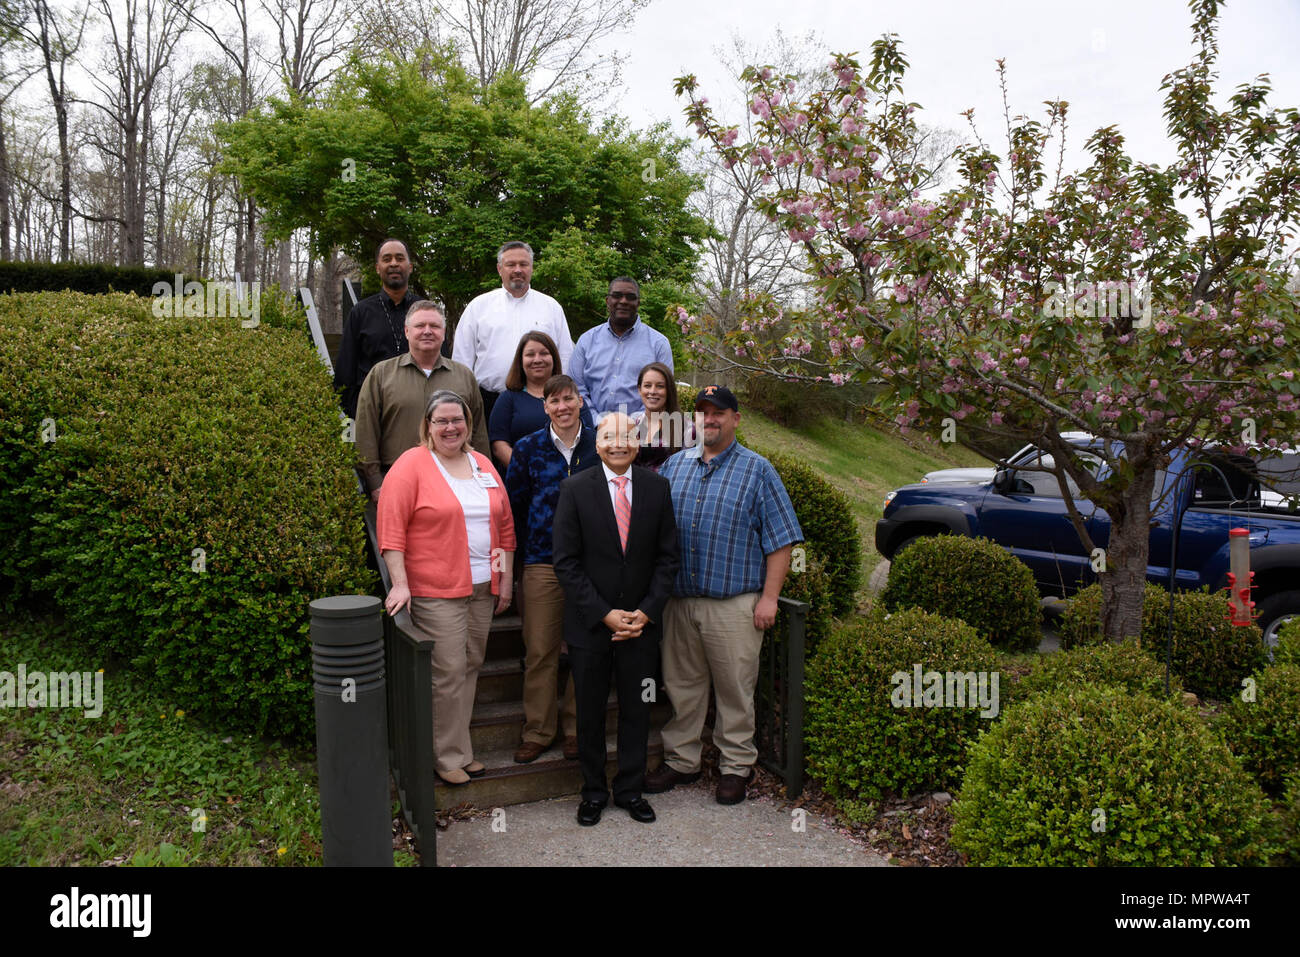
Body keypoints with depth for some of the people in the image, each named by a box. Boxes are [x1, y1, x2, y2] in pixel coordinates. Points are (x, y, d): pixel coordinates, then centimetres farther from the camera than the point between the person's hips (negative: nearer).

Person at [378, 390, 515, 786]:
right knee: (448, 673, -4)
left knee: (470, 668, 11)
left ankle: (461, 748, 23)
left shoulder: (484, 465, 12)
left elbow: (505, 526, 16)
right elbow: (391, 530, -9)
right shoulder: (411, 465, -5)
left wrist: (506, 579, 11)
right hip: (436, 591, -6)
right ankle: (449, 757, 11)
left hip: (483, 588, 6)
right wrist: (400, 584, -16)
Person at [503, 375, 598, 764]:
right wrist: (522, 554, 6)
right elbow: (514, 505, 8)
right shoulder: (528, 448, 3)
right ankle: (537, 731, 17)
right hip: (542, 562, 0)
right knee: (539, 651, 3)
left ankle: (577, 729, 22)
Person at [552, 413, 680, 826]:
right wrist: (604, 614, -14)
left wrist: (646, 612, -8)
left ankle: (630, 789, 29)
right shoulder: (575, 489, -6)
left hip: (641, 622, 2)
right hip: (590, 623, -1)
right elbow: (566, 562, -8)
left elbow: (667, 556, 2)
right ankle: (594, 791, 29)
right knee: (590, 713, 11)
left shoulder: (657, 488, 0)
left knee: (636, 710, 12)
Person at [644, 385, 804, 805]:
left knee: (735, 689, 4)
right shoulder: (675, 466, 11)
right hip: (679, 601, 4)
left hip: (734, 604, -4)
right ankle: (681, 760, 27)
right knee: (681, 686, 12)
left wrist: (769, 597, -9)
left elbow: (780, 539, -3)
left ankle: (736, 767, 20)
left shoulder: (757, 471, 0)